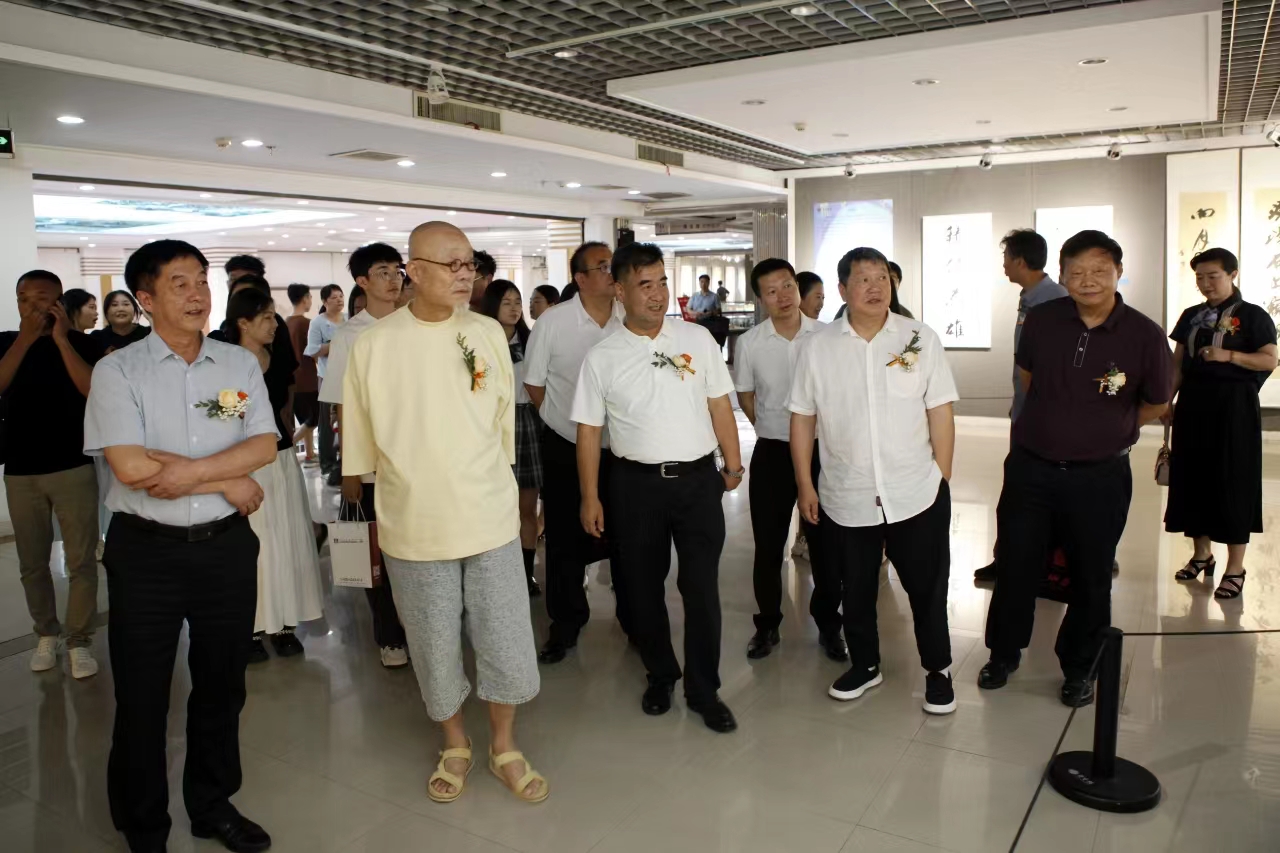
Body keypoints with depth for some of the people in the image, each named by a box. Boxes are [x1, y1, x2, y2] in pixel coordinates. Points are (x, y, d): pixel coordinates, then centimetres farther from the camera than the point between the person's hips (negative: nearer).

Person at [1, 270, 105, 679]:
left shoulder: (82, 342, -1)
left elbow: (94, 390, -17)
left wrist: (61, 339, -15)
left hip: (74, 467, -3)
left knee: (81, 560, -1)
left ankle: (80, 641, 9)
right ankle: (46, 634, 26)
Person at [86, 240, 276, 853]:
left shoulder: (240, 363, 3)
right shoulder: (118, 370, -6)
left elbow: (264, 445, -5)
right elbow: (130, 466, -17)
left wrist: (187, 472, -19)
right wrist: (227, 482, -12)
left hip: (226, 545, 3)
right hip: (146, 550, -3)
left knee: (222, 684, 16)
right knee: (142, 695, 10)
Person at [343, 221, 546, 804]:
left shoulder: (488, 333, -1)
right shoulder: (374, 346, -5)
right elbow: (360, 443, 3)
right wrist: (370, 523, 9)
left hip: (490, 520, 1)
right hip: (414, 527, -1)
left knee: (507, 645, 8)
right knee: (435, 650, 13)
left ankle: (504, 746, 33)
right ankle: (455, 744, 38)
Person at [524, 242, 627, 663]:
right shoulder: (552, 322, -12)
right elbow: (533, 385, -1)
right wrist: (566, 422, 5)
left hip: (621, 449, 2)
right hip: (567, 450, -2)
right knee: (566, 541, 10)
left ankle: (633, 616, 33)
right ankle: (566, 624, 27)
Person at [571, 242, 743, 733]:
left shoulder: (697, 339, 2)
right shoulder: (601, 357, -2)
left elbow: (719, 406, 6)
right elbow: (589, 431, 1)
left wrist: (733, 465, 4)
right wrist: (590, 498, 0)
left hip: (698, 478, 0)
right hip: (636, 484, 0)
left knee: (702, 587, 4)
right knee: (642, 587, 12)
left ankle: (703, 690, 20)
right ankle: (660, 676, 34)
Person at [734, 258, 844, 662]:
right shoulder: (750, 343, -4)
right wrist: (775, 431, 8)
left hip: (821, 448, 0)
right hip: (772, 452, 0)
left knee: (825, 540, 9)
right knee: (768, 543, 7)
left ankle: (828, 625, 26)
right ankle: (767, 624, 24)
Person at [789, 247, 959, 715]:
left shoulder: (921, 338, -3)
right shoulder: (818, 347, -2)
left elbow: (941, 414, -1)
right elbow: (803, 419, 2)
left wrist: (942, 479, -1)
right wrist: (805, 485, 1)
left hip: (917, 495, -1)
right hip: (846, 499, 1)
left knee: (927, 588, 12)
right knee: (855, 589, 16)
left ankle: (938, 670, 33)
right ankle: (864, 665, 37)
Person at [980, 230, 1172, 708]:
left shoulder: (1144, 337, -12)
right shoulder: (1041, 321, -6)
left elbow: (1156, 404, 4)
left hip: (1100, 476, -1)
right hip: (1030, 468, 2)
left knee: (1091, 578, 13)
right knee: (1014, 566, 12)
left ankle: (1079, 668, 34)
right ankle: (1003, 653, 33)